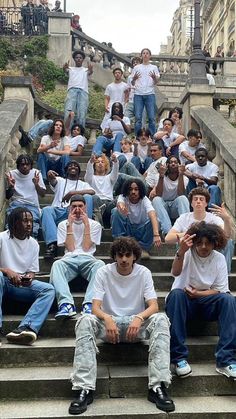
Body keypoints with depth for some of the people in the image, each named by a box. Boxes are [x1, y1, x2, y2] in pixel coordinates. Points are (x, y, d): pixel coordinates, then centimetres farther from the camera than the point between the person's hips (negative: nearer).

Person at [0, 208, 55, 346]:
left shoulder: (33, 244, 7)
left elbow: (32, 271, 9)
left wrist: (29, 277, -14)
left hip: (23, 284, 4)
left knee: (49, 289, -21)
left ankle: (22, 329, -41)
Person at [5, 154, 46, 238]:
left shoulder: (36, 173, 6)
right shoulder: (12, 174, 6)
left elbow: (43, 194, 5)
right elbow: (7, 196, 7)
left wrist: (36, 185, -15)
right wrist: (10, 186, -14)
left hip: (32, 205, 0)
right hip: (16, 204, 0)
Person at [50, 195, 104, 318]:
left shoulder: (94, 224, 15)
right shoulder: (63, 224, 17)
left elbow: (86, 247, 2)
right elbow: (70, 248, 3)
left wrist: (86, 224, 1)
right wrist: (70, 224, 2)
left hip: (87, 259, 0)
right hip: (69, 258, 0)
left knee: (100, 265, -36)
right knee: (56, 264, -35)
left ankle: (89, 304, -47)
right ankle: (66, 304, -50)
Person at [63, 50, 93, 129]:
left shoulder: (86, 70, 27)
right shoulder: (71, 69, 26)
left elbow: (90, 72, 2)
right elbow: (66, 70, 2)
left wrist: (91, 70, -23)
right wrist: (64, 68, -23)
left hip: (83, 91, 1)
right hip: (72, 90, 0)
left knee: (81, 114, -13)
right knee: (68, 111, -19)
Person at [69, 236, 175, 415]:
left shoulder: (144, 273, -4)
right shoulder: (103, 272, -5)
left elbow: (154, 306, -12)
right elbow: (96, 307, -12)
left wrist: (139, 318, -34)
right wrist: (107, 319, -35)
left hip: (136, 324, 0)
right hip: (109, 323, 0)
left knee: (161, 319, -30)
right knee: (85, 321, -31)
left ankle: (158, 387, -30)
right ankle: (84, 388, -32)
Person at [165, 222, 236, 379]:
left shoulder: (219, 258, 0)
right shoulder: (188, 253, -8)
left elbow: (220, 290, -3)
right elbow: (175, 273, -28)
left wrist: (198, 293, -19)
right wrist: (181, 252, -48)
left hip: (207, 302, 2)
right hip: (184, 301, -2)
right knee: (176, 294, -36)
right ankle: (179, 357, -34)